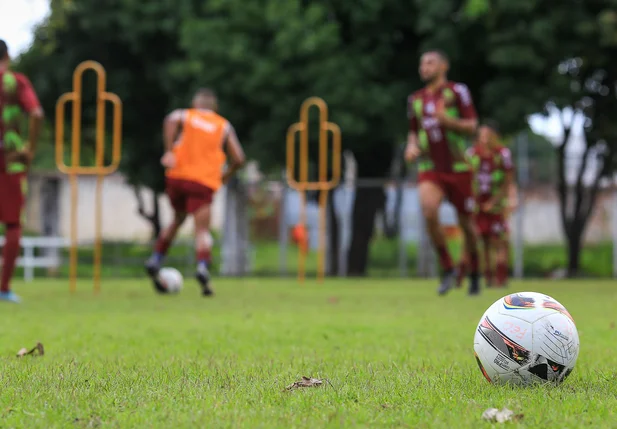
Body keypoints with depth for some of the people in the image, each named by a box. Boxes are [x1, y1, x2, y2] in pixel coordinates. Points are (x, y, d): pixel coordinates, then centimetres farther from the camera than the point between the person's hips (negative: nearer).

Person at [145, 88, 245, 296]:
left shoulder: (185, 115, 15)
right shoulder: (224, 126, 15)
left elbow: (171, 120, -12)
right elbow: (238, 158, 6)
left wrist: (169, 151, -16)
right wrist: (226, 176, 24)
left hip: (177, 176, 2)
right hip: (204, 182, -2)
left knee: (178, 219, 23)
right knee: (202, 229, -5)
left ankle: (155, 261, 13)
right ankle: (203, 267, -31)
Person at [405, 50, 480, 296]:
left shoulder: (457, 92, -1)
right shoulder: (415, 100, 13)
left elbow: (471, 126, -7)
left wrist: (447, 120, -24)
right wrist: (411, 146, 3)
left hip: (458, 167, -2)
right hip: (429, 168, 2)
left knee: (465, 222, 3)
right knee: (429, 210, -25)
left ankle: (474, 274, 25)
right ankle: (447, 269, -13)